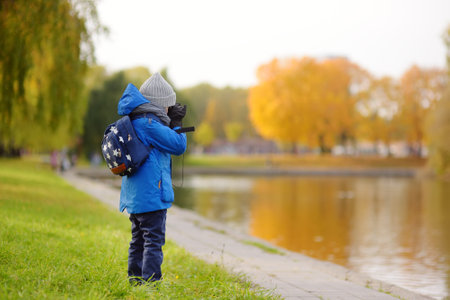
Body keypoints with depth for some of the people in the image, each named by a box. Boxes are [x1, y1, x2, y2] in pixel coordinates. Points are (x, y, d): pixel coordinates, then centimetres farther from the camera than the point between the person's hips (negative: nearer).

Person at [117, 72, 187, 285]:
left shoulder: (132, 122, 13)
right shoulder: (149, 124, -17)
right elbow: (178, 146, -13)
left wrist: (171, 123, 12)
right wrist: (176, 124, 3)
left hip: (135, 195, 10)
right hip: (151, 195, -10)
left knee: (138, 240, 15)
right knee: (154, 240, -6)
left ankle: (135, 280, 20)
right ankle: (151, 281, -7)